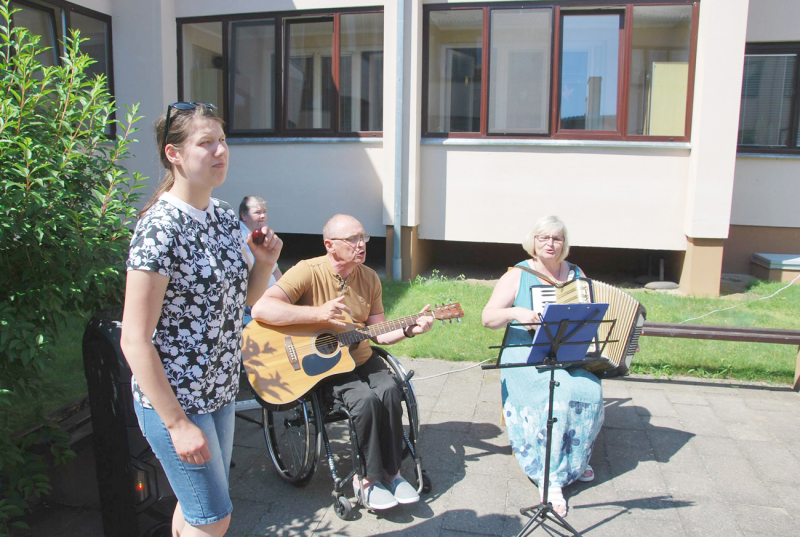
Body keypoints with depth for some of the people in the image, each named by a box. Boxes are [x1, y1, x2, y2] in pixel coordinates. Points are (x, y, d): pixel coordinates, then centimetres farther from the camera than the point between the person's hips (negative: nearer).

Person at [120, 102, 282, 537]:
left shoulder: (223, 216, 2)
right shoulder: (160, 229, -22)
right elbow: (134, 340, -22)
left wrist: (265, 262, -7)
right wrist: (178, 424, -20)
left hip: (219, 391, 8)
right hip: (172, 400, -7)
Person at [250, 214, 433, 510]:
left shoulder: (369, 278, 5)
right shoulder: (308, 271, -14)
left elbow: (378, 332, 9)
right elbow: (260, 309, -27)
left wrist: (409, 330, -10)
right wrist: (318, 313, -32)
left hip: (362, 359, 5)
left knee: (389, 391, -24)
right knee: (366, 399, -28)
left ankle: (390, 471, -6)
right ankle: (367, 478, -7)